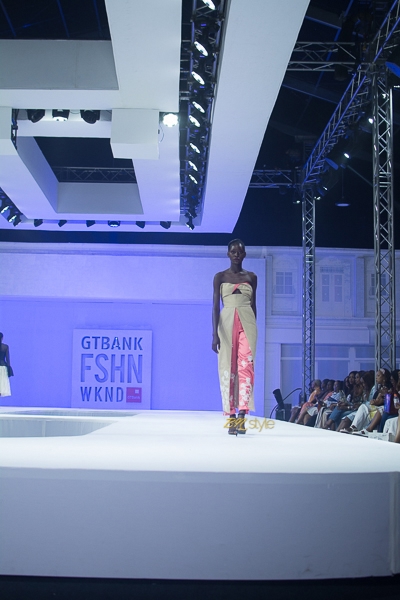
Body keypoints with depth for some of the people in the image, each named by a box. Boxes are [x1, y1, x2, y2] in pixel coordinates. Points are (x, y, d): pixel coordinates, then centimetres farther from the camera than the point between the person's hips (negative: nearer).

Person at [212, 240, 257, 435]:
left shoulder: (251, 277, 12)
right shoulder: (220, 277, 6)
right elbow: (215, 306, 0)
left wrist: (253, 329, 14)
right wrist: (215, 333, -10)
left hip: (247, 323, 0)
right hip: (227, 323, 0)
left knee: (246, 366, -15)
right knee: (228, 369, 0)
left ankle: (242, 416, -22)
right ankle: (231, 417, 5)